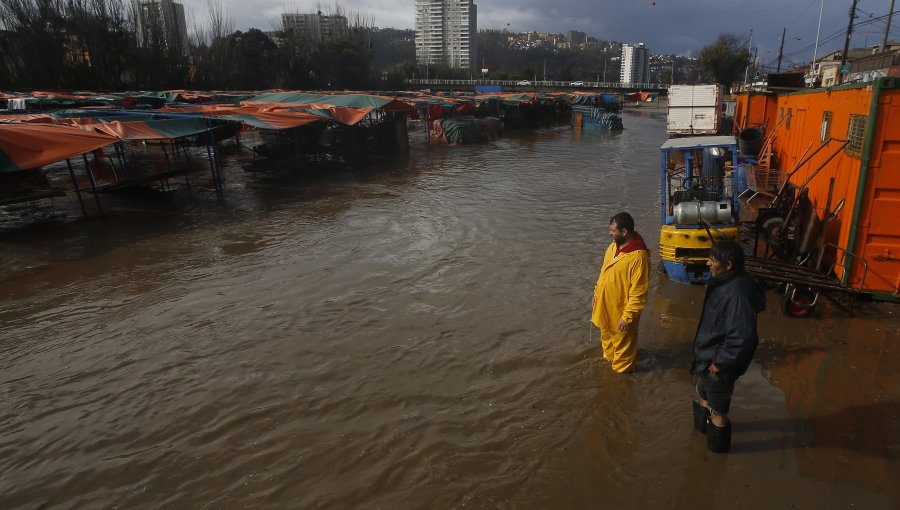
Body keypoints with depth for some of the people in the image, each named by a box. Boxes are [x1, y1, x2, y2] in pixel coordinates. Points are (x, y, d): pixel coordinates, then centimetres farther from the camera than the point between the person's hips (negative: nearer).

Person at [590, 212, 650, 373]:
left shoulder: (638, 257, -28)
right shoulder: (613, 246, -1)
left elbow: (638, 292, -25)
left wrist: (627, 316, -22)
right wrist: (596, 294, 15)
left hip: (621, 311, -8)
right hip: (604, 306, 8)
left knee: (622, 344, 14)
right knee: (606, 336, 29)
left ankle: (621, 372, 35)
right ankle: (609, 357, 53)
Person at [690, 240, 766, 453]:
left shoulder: (738, 293, -33)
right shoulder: (724, 282, -3)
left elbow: (741, 338, -33)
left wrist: (719, 362, -22)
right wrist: (702, 355, 15)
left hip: (718, 363, -9)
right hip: (708, 353, 9)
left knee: (717, 409, 16)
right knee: (704, 395, 31)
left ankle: (718, 444, 39)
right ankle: (702, 426, 55)